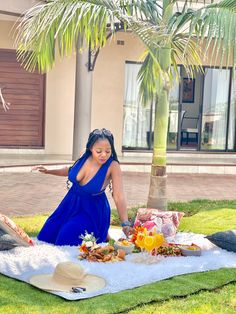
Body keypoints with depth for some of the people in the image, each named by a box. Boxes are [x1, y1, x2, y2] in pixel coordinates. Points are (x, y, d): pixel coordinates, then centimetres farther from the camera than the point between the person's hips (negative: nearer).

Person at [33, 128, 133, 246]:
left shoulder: (113, 166, -27)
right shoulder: (85, 156, -14)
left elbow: (119, 197, -31)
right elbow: (72, 170, 9)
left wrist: (126, 224, -40)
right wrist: (48, 171, 4)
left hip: (92, 211, -6)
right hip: (71, 204, 6)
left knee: (66, 242, -12)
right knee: (47, 236, 14)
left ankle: (102, 236, 13)